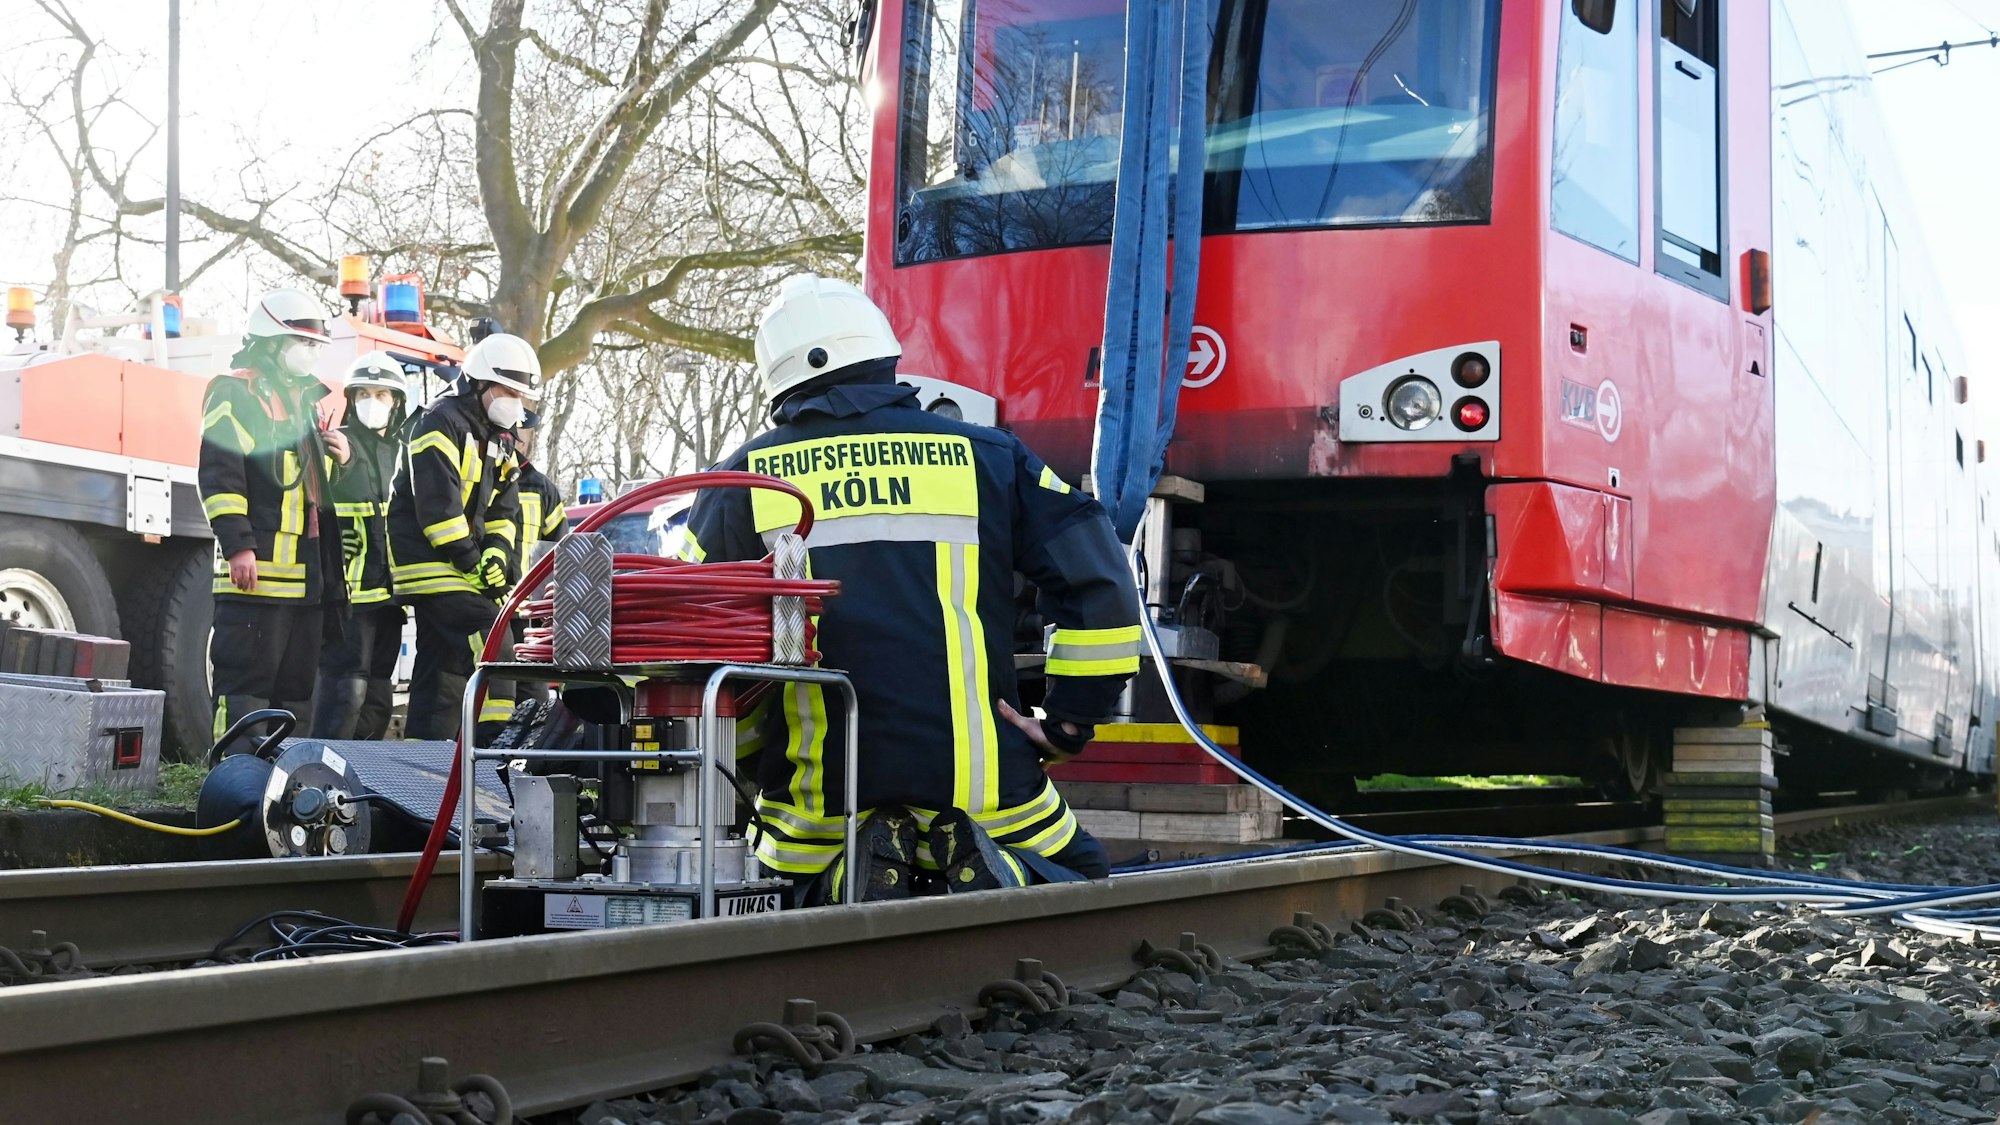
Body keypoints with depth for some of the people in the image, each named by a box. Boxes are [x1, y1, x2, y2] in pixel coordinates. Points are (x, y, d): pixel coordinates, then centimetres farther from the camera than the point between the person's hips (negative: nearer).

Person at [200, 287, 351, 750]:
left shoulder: (305, 398, 24)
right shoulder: (235, 392, -3)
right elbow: (219, 471, -13)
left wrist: (339, 459, 11)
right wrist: (237, 544, -21)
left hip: (307, 571, 9)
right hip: (258, 567, -9)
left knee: (297, 685, 11)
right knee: (246, 680, -10)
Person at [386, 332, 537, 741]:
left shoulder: (498, 440, 18)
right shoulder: (443, 423, -12)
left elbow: (503, 509, 15)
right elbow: (438, 503, -19)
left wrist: (496, 554, -4)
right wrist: (472, 562, -19)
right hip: (433, 564, -10)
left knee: (440, 667, 10)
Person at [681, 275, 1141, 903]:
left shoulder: (742, 481, 9)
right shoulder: (984, 457, 7)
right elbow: (1101, 585, 1)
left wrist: (746, 752, 21)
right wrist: (1070, 724, 8)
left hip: (818, 798, 1)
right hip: (977, 781, 0)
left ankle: (846, 884, -8)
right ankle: (1005, 877, -13)